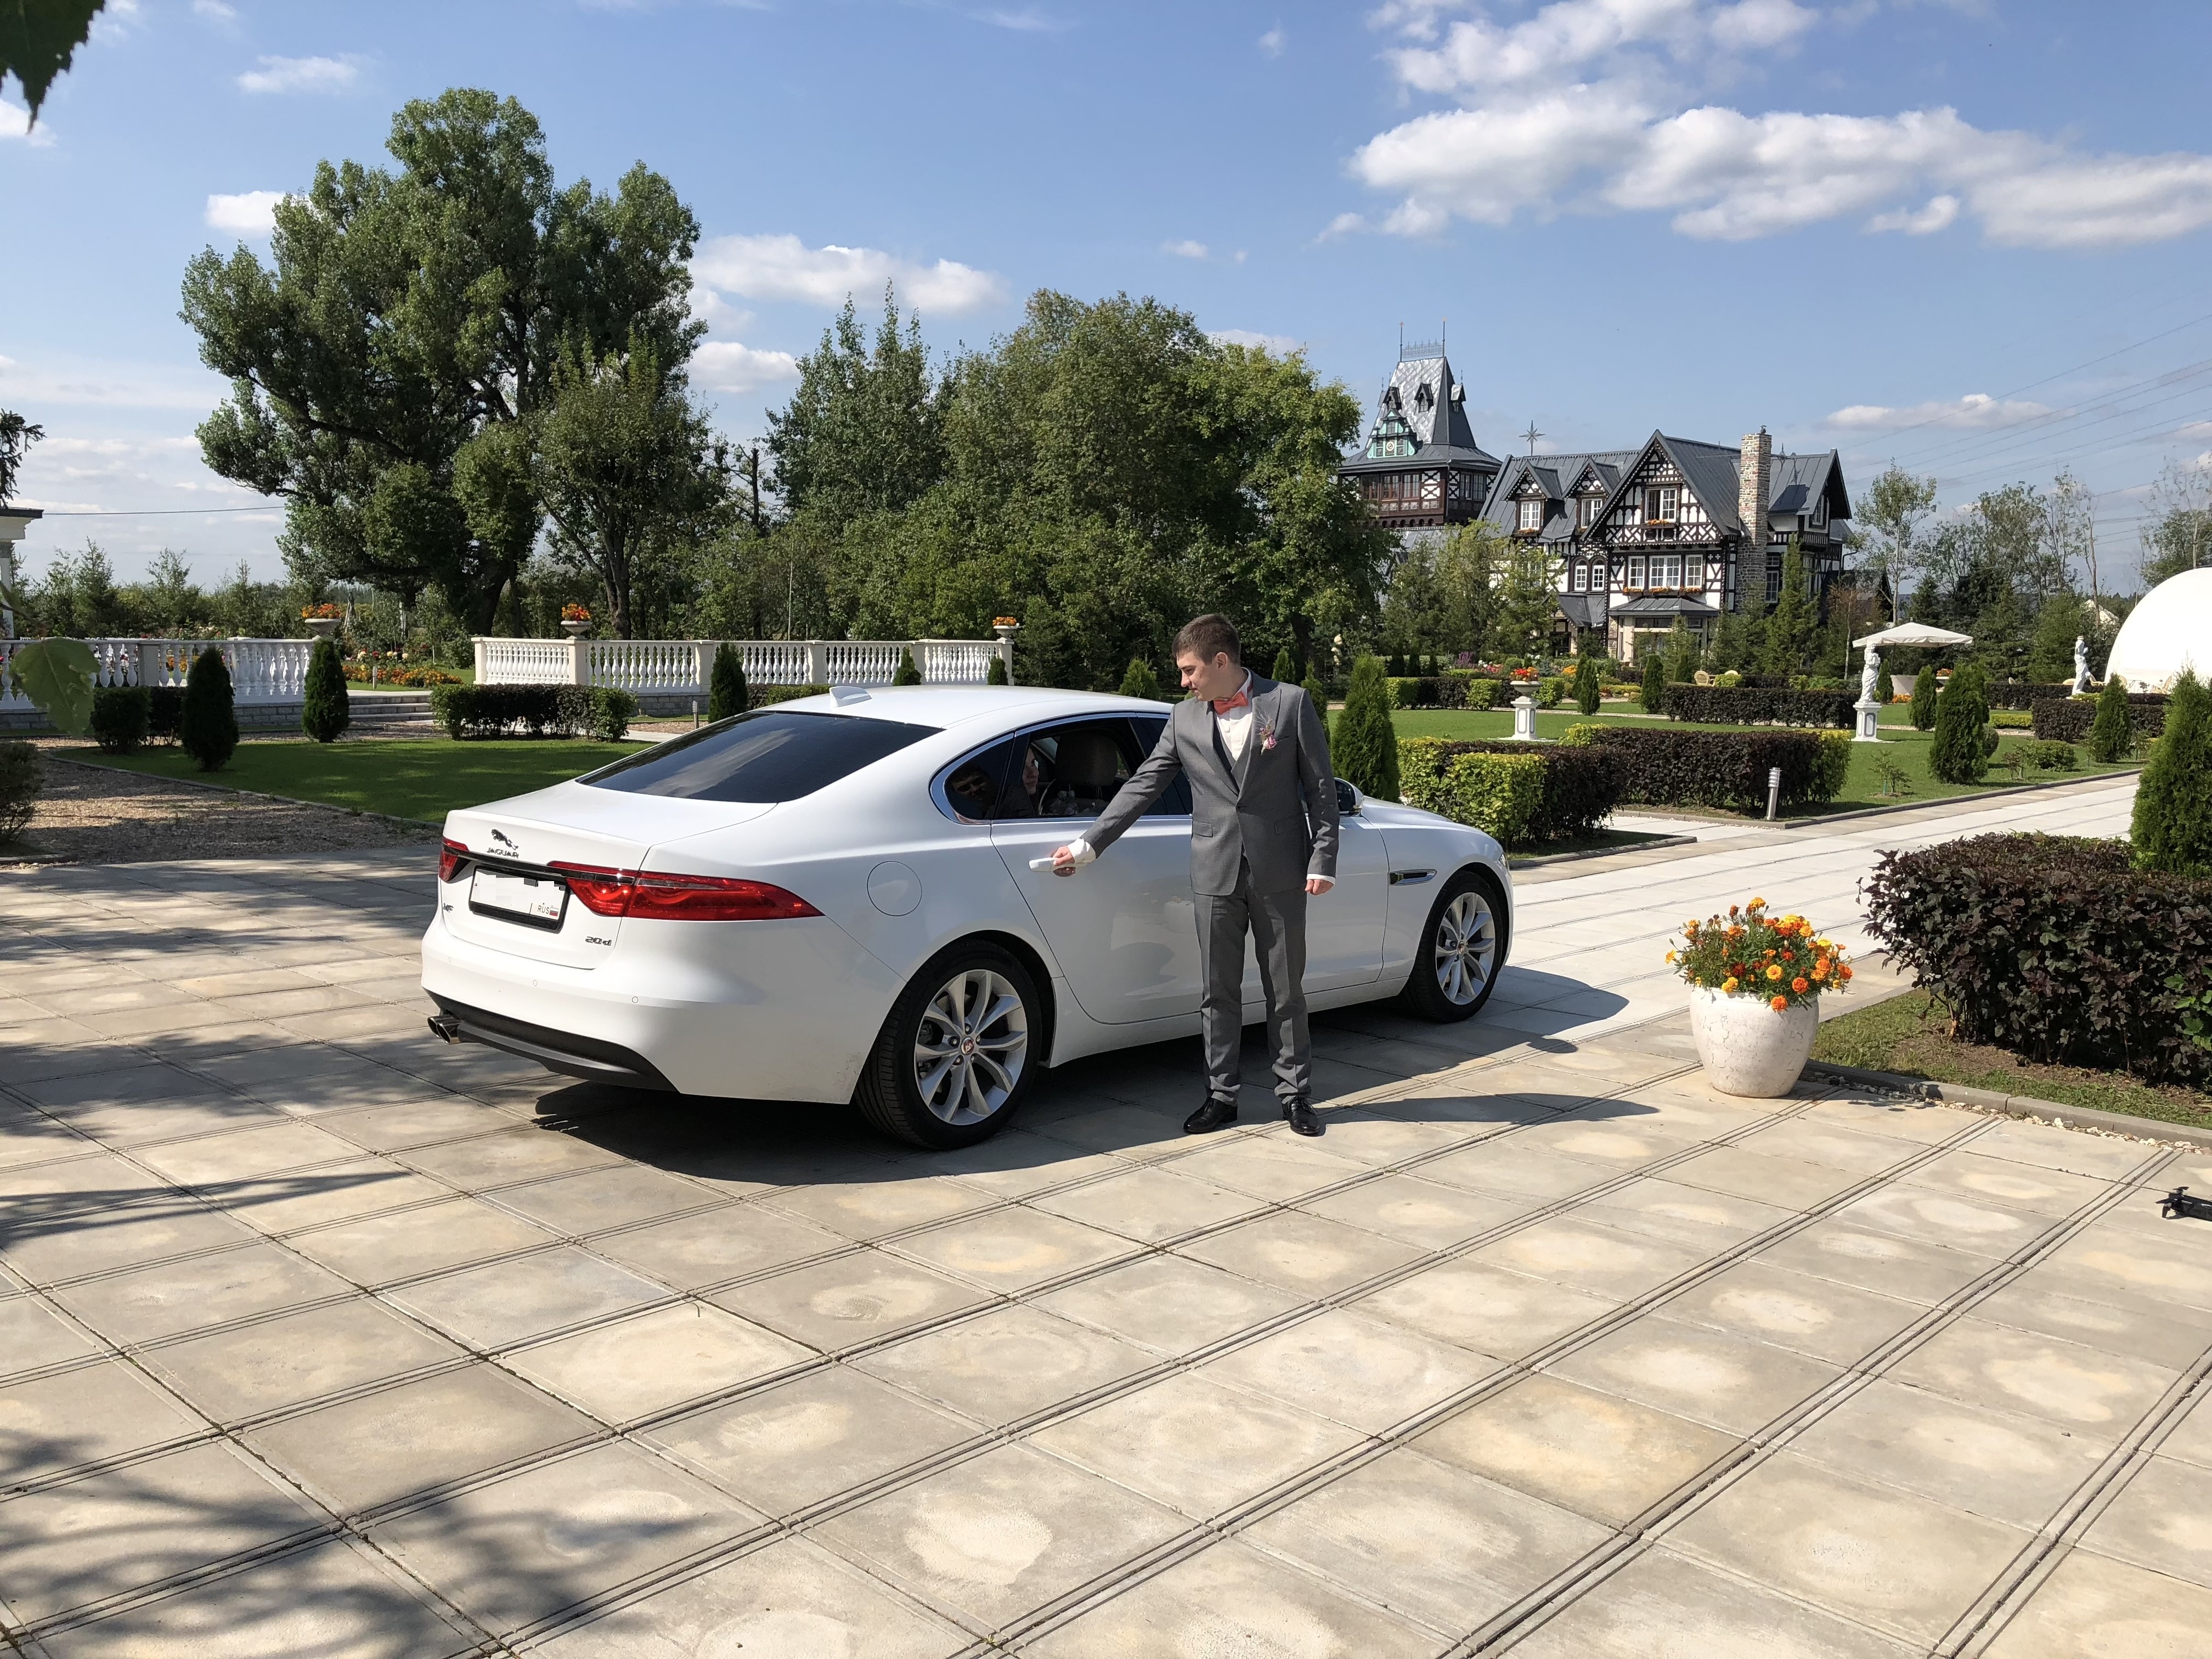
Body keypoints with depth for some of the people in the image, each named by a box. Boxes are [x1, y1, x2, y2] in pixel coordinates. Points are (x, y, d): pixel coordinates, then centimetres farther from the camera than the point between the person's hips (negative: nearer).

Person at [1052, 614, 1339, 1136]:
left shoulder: (1291, 704, -3)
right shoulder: (1184, 719, 5)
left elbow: (1321, 787, -1)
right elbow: (1142, 787, 7)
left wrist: (1323, 859, -7)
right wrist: (1087, 845, 4)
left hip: (1280, 872, -2)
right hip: (1216, 873, 3)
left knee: (1286, 990, 7)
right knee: (1219, 992, 7)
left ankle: (1295, 1093, 20)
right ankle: (1222, 1094, 20)